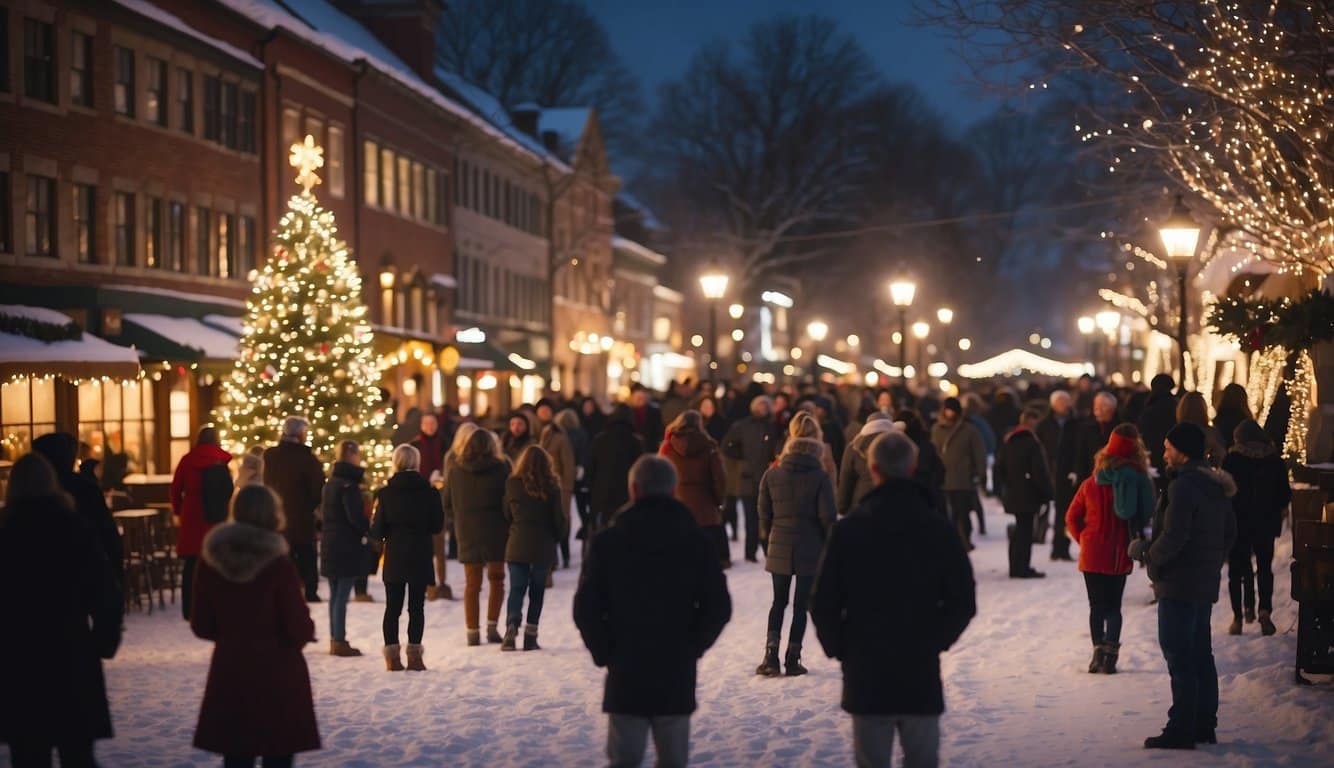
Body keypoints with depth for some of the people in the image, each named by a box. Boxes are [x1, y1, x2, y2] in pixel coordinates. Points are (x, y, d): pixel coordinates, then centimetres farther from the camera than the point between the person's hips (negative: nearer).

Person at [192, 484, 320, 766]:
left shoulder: (211, 560, -2)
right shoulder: (278, 565, -16)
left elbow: (201, 626, 4)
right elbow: (300, 630, -14)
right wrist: (307, 628, 8)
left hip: (229, 674, 4)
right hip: (277, 678, -4)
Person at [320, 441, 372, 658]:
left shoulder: (331, 482, 12)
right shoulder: (349, 484, -16)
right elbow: (355, 516, -19)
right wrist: (368, 530, -5)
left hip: (330, 545, 9)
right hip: (348, 547, -9)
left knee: (335, 595, 14)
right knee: (342, 596, -6)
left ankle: (335, 640, 19)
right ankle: (339, 641, -4)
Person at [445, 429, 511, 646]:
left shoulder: (456, 469, 1)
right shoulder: (500, 468, -8)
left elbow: (448, 505, 7)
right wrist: (508, 524, 6)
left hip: (467, 532, 2)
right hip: (495, 531, -2)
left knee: (472, 583, 9)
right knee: (496, 579, 12)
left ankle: (473, 632, 6)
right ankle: (492, 626, 1)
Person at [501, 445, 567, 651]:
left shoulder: (512, 484, -3)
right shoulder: (551, 488, -6)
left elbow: (506, 515, 4)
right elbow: (559, 520, -2)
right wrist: (558, 536, 17)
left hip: (517, 546, 1)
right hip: (543, 547, 0)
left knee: (516, 589, 4)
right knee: (537, 591, 9)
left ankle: (511, 627, -17)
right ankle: (530, 637, 7)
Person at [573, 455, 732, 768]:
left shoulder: (607, 542, -3)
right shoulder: (697, 543, 2)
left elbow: (586, 608, -4)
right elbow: (719, 607, 0)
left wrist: (605, 653, 8)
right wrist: (691, 648, 10)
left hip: (625, 674, -1)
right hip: (678, 674, 1)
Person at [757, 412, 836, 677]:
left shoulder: (772, 474, -2)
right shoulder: (820, 477, -11)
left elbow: (764, 513, 3)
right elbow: (827, 516, -10)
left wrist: (768, 540, 16)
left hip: (779, 548, 2)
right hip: (810, 549, -2)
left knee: (779, 602, 14)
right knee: (801, 605, 6)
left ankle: (771, 653, 1)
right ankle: (792, 659, 6)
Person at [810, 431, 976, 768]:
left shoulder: (848, 529, -6)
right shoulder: (939, 529, -3)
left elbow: (824, 604, -5)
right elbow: (962, 603, -1)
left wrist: (840, 649, 10)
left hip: (865, 674, -1)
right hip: (922, 674, 1)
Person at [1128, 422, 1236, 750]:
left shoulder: (1183, 486, -18)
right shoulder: (1215, 486, 11)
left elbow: (1174, 537, -23)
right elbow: (1230, 534, 17)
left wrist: (1149, 554, -6)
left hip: (1178, 585, -10)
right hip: (1206, 584, 10)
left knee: (1179, 658, -6)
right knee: (1200, 655, 15)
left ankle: (1181, 730, -4)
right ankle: (1204, 725, 21)